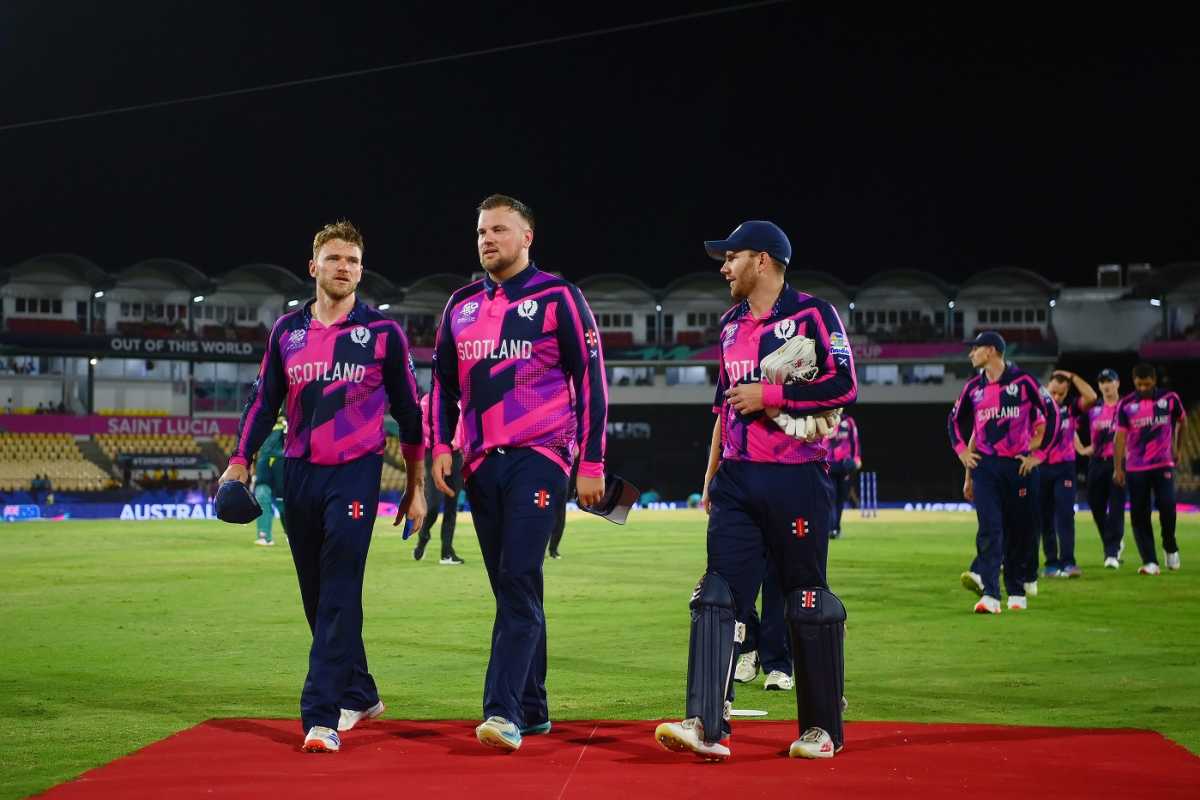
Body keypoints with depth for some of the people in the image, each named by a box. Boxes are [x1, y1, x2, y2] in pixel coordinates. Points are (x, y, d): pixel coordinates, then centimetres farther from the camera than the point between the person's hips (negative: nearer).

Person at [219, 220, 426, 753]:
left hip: (355, 473, -4)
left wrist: (416, 485, 5)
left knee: (339, 595, -13)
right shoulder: (287, 330, 9)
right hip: (298, 473, 4)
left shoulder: (382, 332, 0)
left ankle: (322, 717, -16)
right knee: (316, 597, 9)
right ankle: (359, 694, 26)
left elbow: (408, 410, 5)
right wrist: (240, 461, 2)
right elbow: (264, 400, 13)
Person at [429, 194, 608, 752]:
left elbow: (590, 382, -3)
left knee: (519, 582, -15)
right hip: (482, 462, 6)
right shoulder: (461, 305, 14)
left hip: (539, 456, -6)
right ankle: (532, 710, 15)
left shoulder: (557, 299, -2)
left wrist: (591, 464, -6)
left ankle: (503, 711, -21)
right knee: (510, 588, 8)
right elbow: (444, 383, 20)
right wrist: (441, 445, 6)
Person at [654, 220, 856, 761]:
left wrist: (770, 395, -14)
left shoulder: (811, 315, -5)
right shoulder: (731, 325, 16)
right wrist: (711, 475, 19)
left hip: (797, 479, -6)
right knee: (717, 597, -6)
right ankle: (706, 725, -11)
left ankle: (822, 727, 13)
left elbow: (843, 387, -13)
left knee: (807, 602, 1)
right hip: (736, 479, 6)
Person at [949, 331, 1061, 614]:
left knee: (1019, 530, 5)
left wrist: (1039, 454, -4)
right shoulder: (973, 387, 9)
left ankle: (1017, 591, 19)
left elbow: (1051, 413, -2)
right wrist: (961, 450, 10)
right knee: (989, 527, -10)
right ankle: (990, 594, -19)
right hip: (984, 465, 2)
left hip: (1017, 464, -2)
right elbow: (954, 420, 23)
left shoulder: (1023, 381, -3)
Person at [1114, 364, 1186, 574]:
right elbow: (1120, 437, -2)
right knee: (1139, 515, -2)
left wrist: (1176, 448, 24)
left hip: (1163, 464, -1)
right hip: (1135, 468, 1)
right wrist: (1117, 468, -8)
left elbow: (1182, 422, 18)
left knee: (1167, 505, -16)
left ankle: (1171, 548, 11)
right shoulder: (1126, 405, -2)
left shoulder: (1170, 399, 0)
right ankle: (1150, 562, 2)